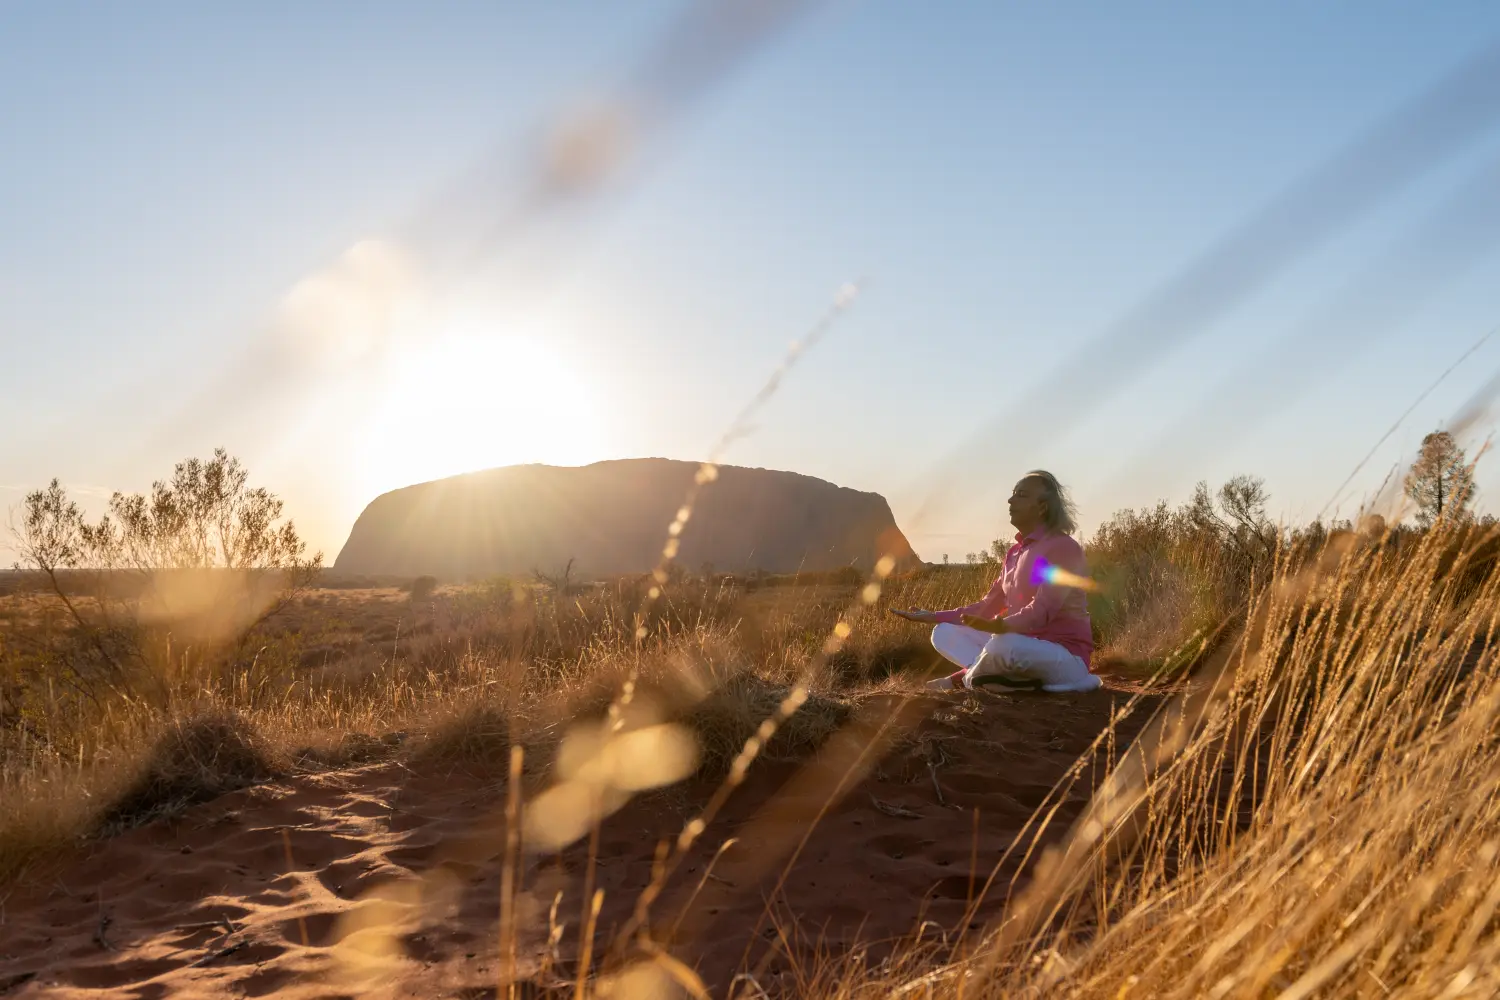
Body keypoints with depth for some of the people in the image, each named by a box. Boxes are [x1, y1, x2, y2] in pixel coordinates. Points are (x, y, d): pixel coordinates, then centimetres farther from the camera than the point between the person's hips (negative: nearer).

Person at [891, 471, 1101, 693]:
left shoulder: (1063, 547, -14)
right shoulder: (1015, 553, 11)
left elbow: (1042, 610, -26)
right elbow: (988, 606, 14)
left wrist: (1001, 626, -45)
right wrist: (934, 616, 7)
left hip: (1066, 657, -8)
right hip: (1025, 646, 8)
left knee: (1005, 645, -39)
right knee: (944, 633, 2)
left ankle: (964, 678, -9)